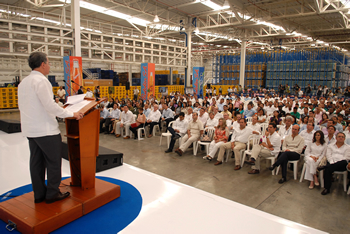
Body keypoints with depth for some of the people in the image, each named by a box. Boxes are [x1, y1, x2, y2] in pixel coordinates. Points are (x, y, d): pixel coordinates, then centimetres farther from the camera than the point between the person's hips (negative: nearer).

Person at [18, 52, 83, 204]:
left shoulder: (23, 82, 14)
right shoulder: (41, 80, -15)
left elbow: (21, 106, 18)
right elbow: (50, 105, -20)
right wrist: (71, 114, -13)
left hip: (30, 130, 9)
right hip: (46, 130, -9)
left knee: (36, 162, 14)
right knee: (53, 161, 3)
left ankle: (39, 194, 23)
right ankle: (52, 193, 12)